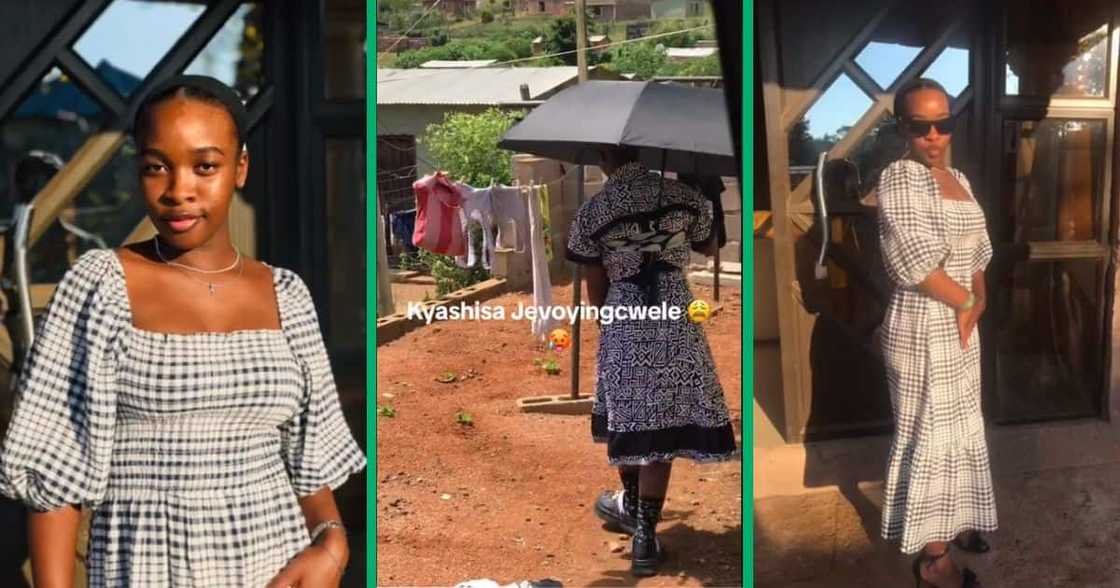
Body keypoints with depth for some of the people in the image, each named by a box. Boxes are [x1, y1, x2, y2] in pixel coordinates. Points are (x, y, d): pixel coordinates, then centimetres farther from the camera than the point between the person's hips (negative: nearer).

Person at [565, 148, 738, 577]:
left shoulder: (590, 213, -5)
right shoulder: (684, 196, -2)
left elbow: (596, 295, 1)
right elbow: (705, 246, 18)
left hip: (623, 327, 0)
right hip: (676, 322, 0)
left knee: (629, 416, 18)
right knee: (663, 422, 4)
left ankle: (632, 506, 37)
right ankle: (645, 532, 3)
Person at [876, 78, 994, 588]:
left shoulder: (957, 178, 9)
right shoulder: (897, 180, -18)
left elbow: (976, 249, 13)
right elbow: (918, 263, -24)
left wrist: (977, 303, -3)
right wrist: (966, 301, -12)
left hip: (960, 323, 9)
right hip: (922, 329, -9)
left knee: (959, 427, 19)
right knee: (930, 434, -1)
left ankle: (949, 523, 36)